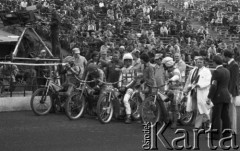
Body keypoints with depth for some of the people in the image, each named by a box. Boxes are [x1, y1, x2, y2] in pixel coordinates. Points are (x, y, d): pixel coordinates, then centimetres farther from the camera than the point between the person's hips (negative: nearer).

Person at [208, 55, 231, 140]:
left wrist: (209, 98, -14)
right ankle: (226, 135, 10)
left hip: (218, 97, -7)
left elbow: (213, 86, -17)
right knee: (225, 116, 8)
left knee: (216, 117, -2)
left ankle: (216, 135, -1)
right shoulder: (227, 71, 12)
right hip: (227, 96, 7)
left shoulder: (216, 72, -12)